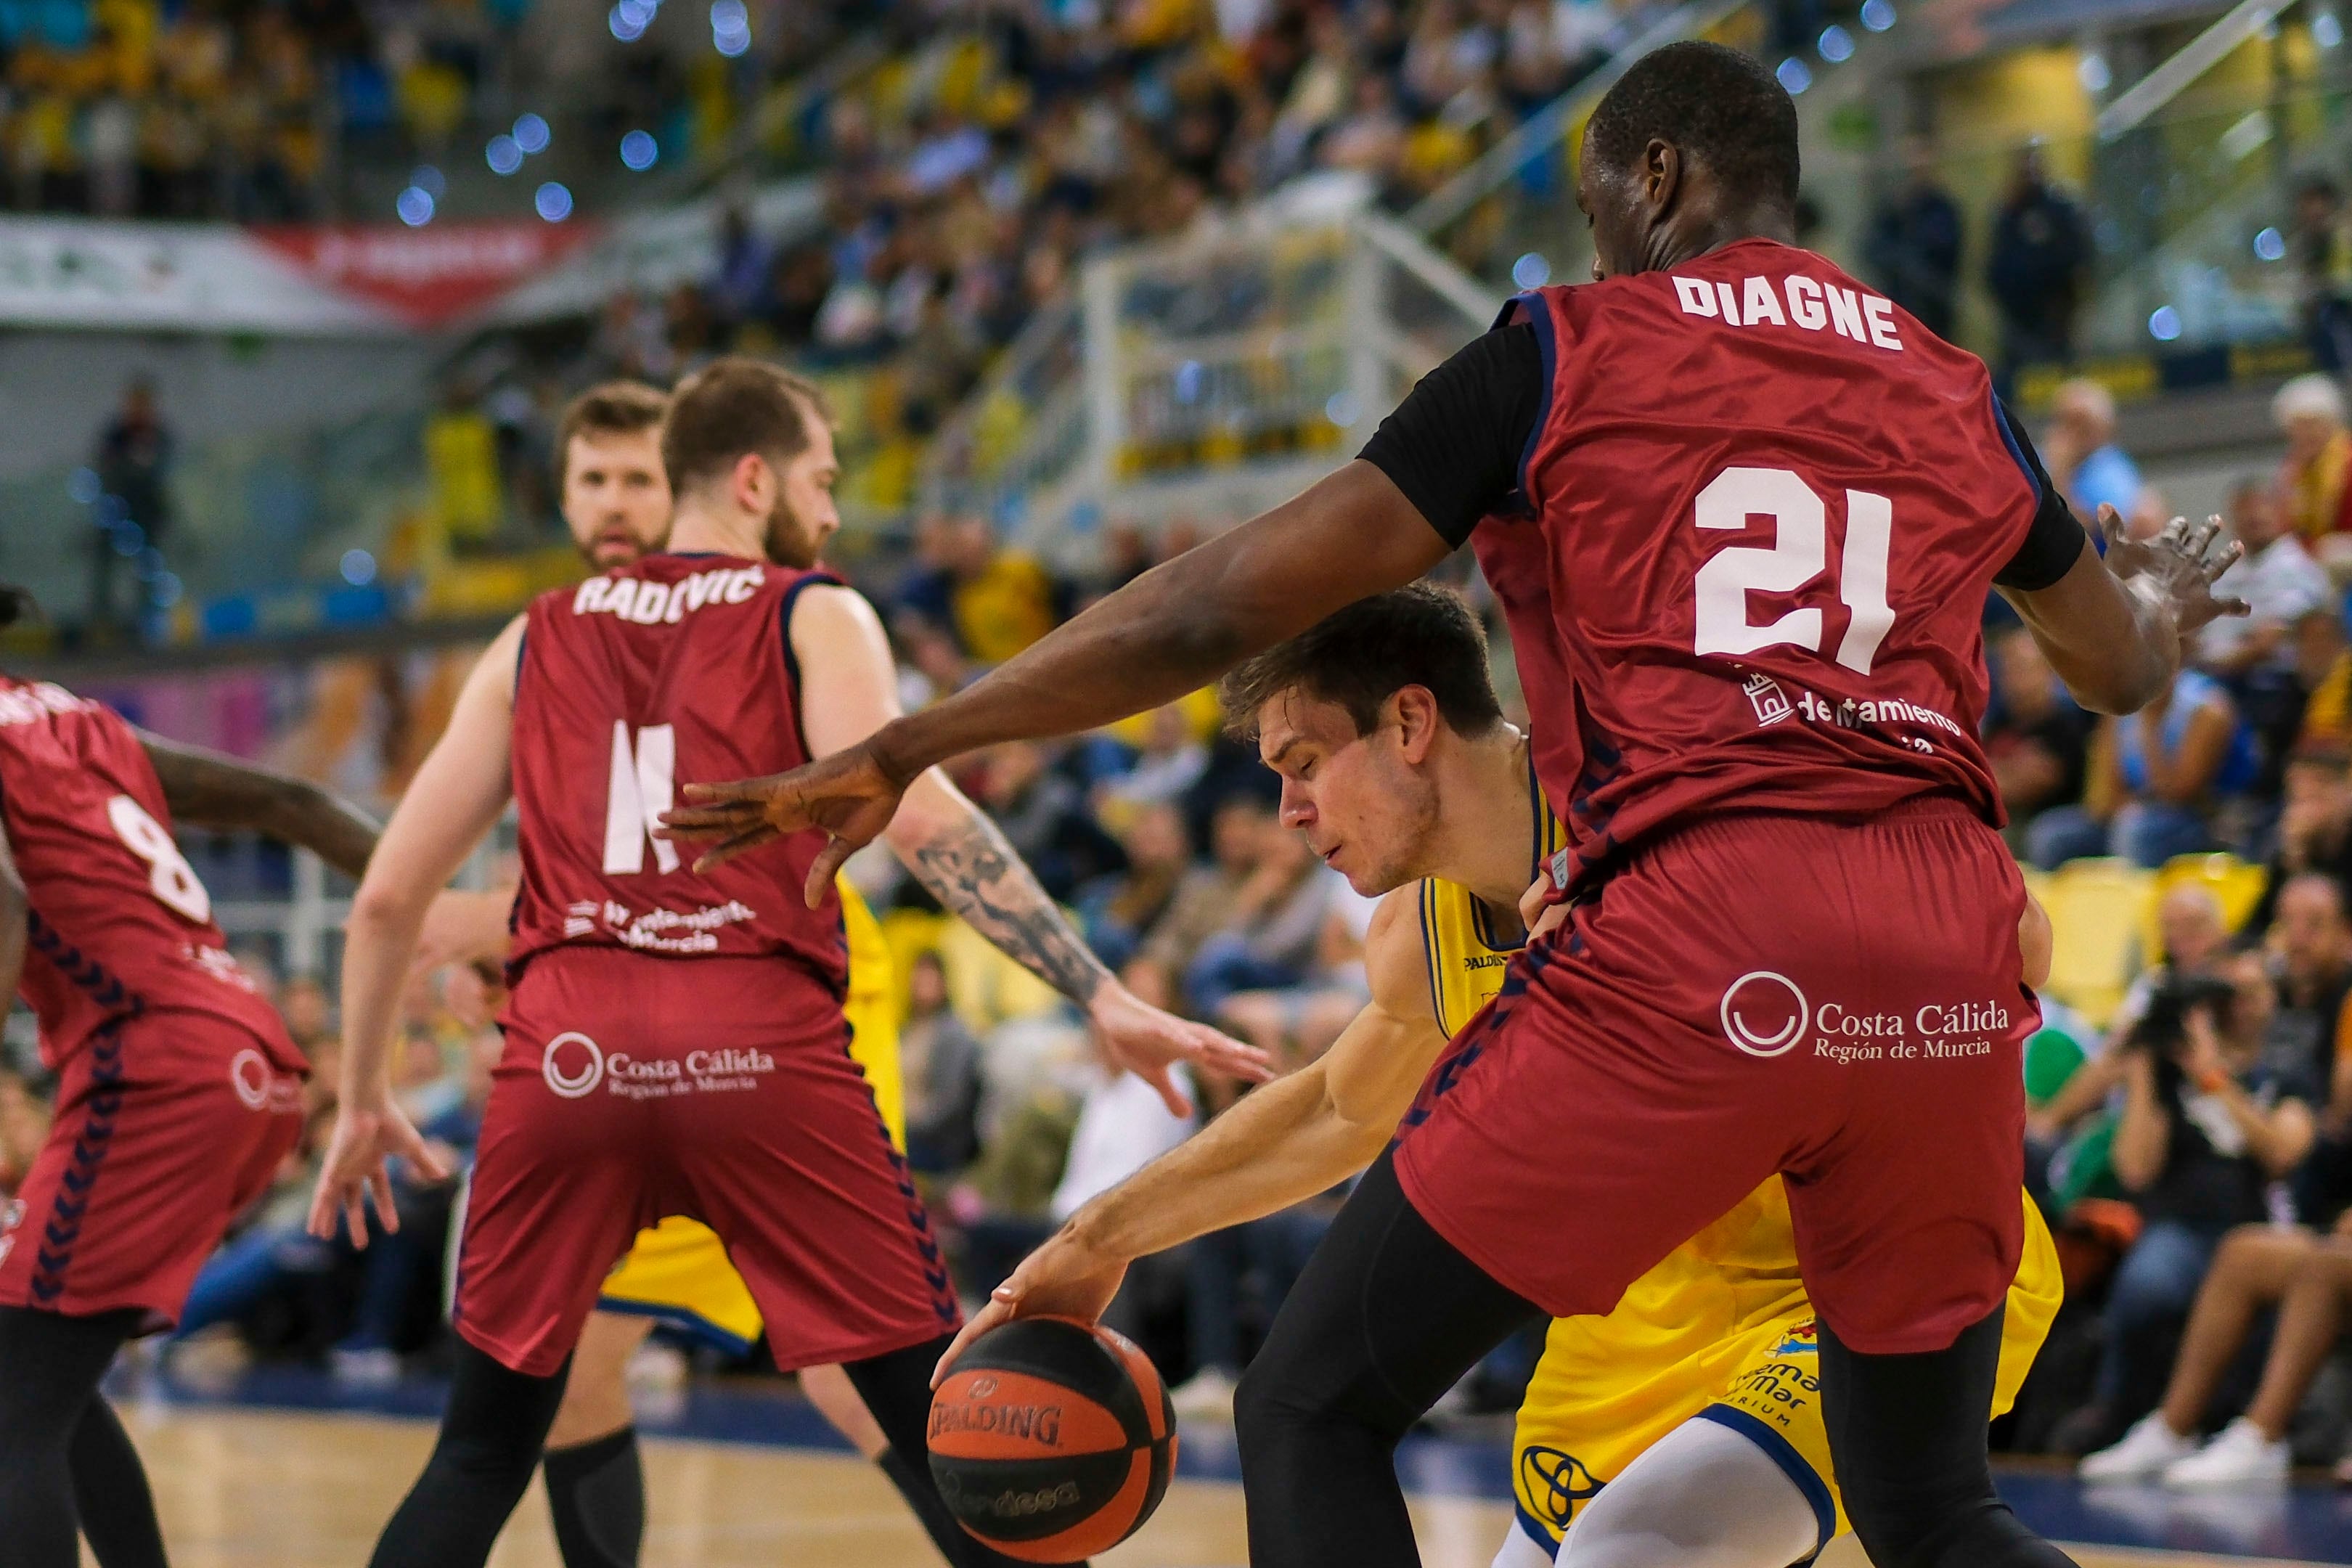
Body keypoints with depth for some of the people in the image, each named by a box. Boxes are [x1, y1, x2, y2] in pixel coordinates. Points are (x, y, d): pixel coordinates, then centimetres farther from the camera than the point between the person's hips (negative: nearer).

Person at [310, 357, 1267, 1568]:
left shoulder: (536, 640, 22)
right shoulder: (815, 617, 11)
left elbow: (389, 895, 20)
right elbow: (916, 815, -7)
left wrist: (362, 1100, 32)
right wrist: (1102, 1000, -11)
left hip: (568, 1051, 3)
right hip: (761, 1041, -3)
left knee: (480, 1462, 17)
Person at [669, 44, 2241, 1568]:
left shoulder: (1565, 354, 8)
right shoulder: (1954, 391, 20)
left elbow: (1228, 606, 2)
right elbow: (2125, 668, 37)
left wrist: (900, 752, 9)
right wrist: (2167, 591, 63)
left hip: (1692, 933, -5)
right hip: (1946, 962, 5)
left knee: (1315, 1406, 8)